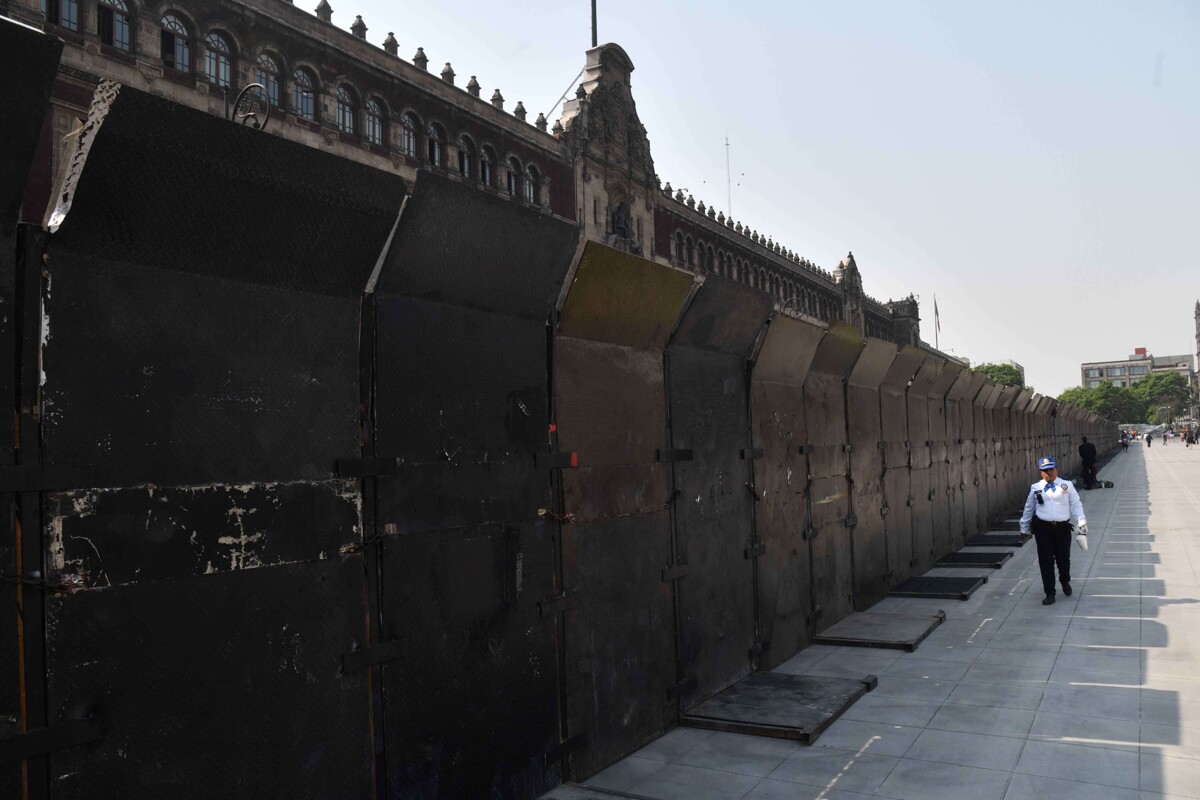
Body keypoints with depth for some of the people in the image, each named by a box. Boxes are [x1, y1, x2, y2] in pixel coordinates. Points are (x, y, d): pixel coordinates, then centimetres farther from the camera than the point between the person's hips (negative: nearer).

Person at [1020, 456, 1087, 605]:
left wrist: (1081, 523, -7)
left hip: (1062, 527, 0)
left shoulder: (1067, 486, 3)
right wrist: (1024, 528, 17)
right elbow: (1029, 509, 13)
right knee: (1046, 561, -1)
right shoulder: (1035, 488, 6)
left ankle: (1065, 582, 44)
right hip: (1042, 528, 0)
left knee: (1063, 558, 11)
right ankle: (1050, 594, 9)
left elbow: (1076, 505, 2)